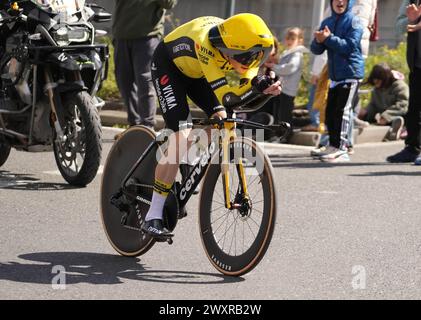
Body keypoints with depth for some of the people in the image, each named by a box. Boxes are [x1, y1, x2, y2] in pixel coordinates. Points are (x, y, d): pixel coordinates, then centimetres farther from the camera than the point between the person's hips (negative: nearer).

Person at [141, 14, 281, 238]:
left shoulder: (242, 50, -25)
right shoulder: (206, 43, -43)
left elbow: (250, 98, -20)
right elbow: (226, 97, -47)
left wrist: (265, 89, -41)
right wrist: (257, 86, -60)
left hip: (195, 72, 7)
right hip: (168, 65, -7)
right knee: (182, 136, -20)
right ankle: (152, 217, -19)